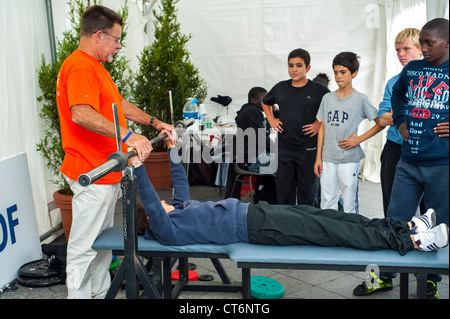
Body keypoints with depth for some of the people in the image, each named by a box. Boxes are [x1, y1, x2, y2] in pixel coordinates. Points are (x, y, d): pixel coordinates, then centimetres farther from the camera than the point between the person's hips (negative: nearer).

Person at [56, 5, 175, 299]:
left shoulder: (95, 66, 18)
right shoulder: (80, 67, -18)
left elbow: (119, 104, 27)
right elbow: (81, 114, -33)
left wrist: (154, 122, 22)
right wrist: (127, 136, -37)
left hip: (106, 173, 11)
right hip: (92, 174, -11)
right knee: (85, 247, -1)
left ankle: (101, 293, 30)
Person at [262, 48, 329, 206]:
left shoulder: (318, 90, -5)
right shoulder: (280, 88, 7)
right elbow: (265, 103, 26)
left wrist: (321, 124, -7)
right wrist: (271, 119, 13)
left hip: (308, 150, -3)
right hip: (284, 148, 4)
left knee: (307, 193, 6)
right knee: (283, 191, 11)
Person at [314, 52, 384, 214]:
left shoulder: (360, 99, -1)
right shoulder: (327, 98, 10)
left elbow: (381, 123, 1)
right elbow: (322, 128, 12)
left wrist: (359, 139, -8)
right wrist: (318, 157, 8)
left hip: (349, 159, -3)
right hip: (328, 159, 4)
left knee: (349, 206, 1)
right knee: (326, 204, 6)